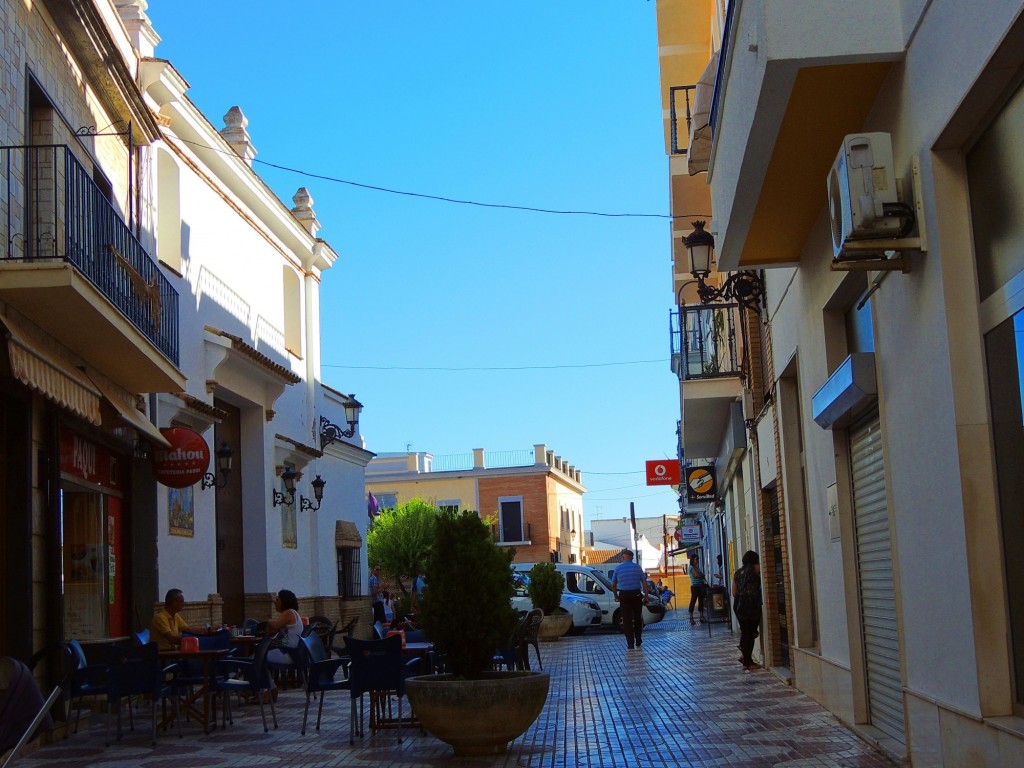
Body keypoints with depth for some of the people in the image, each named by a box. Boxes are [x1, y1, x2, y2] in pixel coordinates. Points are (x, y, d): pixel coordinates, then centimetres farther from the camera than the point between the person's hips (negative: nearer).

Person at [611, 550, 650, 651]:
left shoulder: (618, 568, 0)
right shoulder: (637, 567, -1)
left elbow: (613, 584, 7)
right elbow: (644, 582, -4)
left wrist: (615, 595, 23)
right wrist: (646, 596, 1)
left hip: (624, 596, -1)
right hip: (636, 594, 1)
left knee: (627, 620, 3)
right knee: (638, 618, 15)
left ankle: (630, 644, -1)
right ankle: (638, 642, 19)